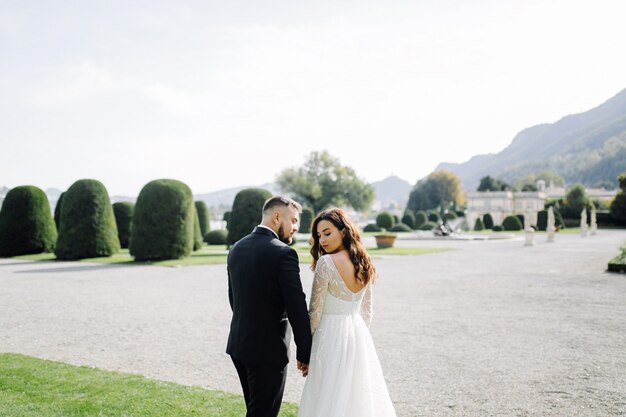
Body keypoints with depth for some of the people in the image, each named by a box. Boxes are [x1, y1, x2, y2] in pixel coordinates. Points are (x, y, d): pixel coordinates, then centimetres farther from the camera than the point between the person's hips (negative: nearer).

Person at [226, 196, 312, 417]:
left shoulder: (237, 248, 7)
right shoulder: (283, 253, -17)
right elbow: (297, 307, -17)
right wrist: (304, 353, -8)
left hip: (238, 344, 8)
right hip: (268, 349, -8)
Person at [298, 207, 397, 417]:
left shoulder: (326, 262, -16)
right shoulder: (364, 263, 5)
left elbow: (315, 311, -13)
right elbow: (367, 312, 11)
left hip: (331, 335, -7)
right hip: (359, 335, 7)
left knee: (331, 399, 3)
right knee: (361, 396, 16)